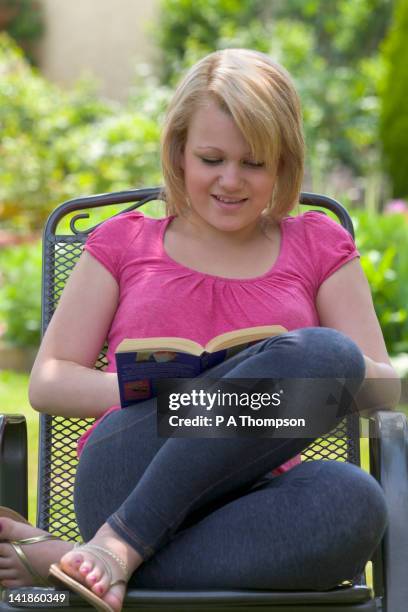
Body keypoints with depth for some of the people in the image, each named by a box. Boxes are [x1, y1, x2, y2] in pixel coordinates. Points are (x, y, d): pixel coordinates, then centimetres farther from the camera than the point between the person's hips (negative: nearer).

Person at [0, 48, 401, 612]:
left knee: (356, 500, -37)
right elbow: (47, 382, 14)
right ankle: (116, 547, -29)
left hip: (248, 498, 2)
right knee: (325, 349, -27)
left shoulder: (318, 247, 20)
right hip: (127, 477, -2)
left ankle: (62, 561, -32)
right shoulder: (124, 242, 19)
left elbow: (385, 390, 15)